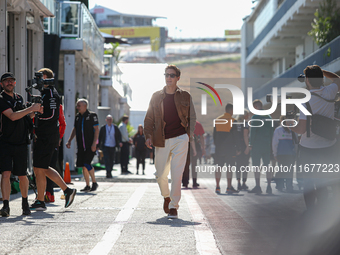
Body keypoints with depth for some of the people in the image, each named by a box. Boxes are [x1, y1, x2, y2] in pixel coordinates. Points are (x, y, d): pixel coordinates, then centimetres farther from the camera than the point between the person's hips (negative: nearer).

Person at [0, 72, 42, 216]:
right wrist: (31, 108, -17)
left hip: (21, 143, 5)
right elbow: (12, 116, -18)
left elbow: (25, 116, 26)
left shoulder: (19, 98, 16)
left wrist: (36, 111, 7)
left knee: (22, 176, 8)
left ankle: (25, 203, 27)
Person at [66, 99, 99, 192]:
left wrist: (94, 143, -16)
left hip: (90, 146, -6)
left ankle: (94, 183, -2)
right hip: (81, 146, 6)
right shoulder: (77, 117, 13)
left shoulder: (92, 115, -4)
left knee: (87, 163, -17)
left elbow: (96, 129, -7)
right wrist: (69, 141, 11)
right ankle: (87, 186, 13)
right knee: (83, 166, 4)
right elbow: (74, 129, 22)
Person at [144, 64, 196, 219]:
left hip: (180, 139, -2)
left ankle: (174, 206, -2)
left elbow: (192, 117, 13)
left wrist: (190, 134, 0)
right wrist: (148, 135, -4)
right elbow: (149, 119, 10)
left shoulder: (185, 96, 6)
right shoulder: (156, 97, 8)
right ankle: (166, 197, 35)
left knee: (177, 174, -9)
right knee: (160, 174, 5)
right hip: (162, 141, 2)